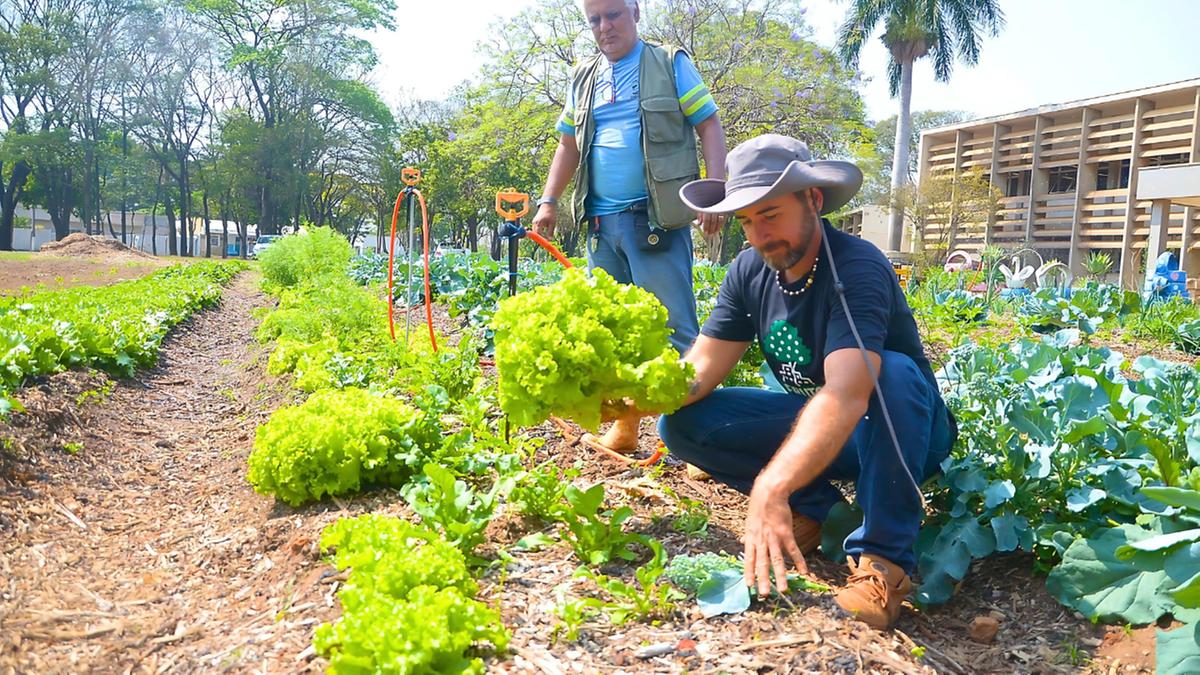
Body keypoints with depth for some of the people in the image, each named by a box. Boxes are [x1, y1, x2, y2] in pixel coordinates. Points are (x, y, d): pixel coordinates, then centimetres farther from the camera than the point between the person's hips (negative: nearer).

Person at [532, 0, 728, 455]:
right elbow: (568, 147, 23)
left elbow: (710, 127, 0)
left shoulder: (670, 64, 4)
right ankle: (625, 427, 20)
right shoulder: (583, 79, 18)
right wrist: (549, 202, 12)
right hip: (601, 222, 6)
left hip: (657, 218, -5)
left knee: (674, 327, -8)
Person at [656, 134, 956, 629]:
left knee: (892, 372, -39)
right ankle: (815, 506, -4)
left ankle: (884, 560, -29)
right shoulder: (750, 271, -6)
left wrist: (771, 488, -56)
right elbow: (701, 367, -11)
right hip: (811, 425, 6)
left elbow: (848, 394, -43)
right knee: (681, 425, -11)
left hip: (901, 432, -5)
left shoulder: (857, 268, -29)